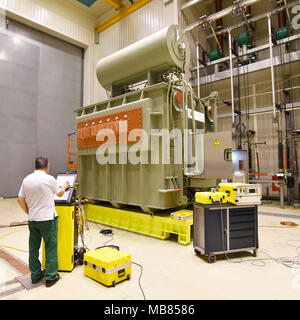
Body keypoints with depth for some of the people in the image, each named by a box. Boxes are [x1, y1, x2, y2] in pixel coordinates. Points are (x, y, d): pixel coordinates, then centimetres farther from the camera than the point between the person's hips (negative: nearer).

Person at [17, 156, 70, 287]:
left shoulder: (26, 179, 3)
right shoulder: (49, 179, -14)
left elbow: (20, 199, 7)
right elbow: (60, 193, 2)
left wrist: (28, 213, 15)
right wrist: (64, 187, 22)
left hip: (32, 220, 6)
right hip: (48, 219, -6)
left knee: (33, 248, 16)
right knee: (50, 247, 5)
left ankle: (35, 275, 29)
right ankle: (50, 277, 13)